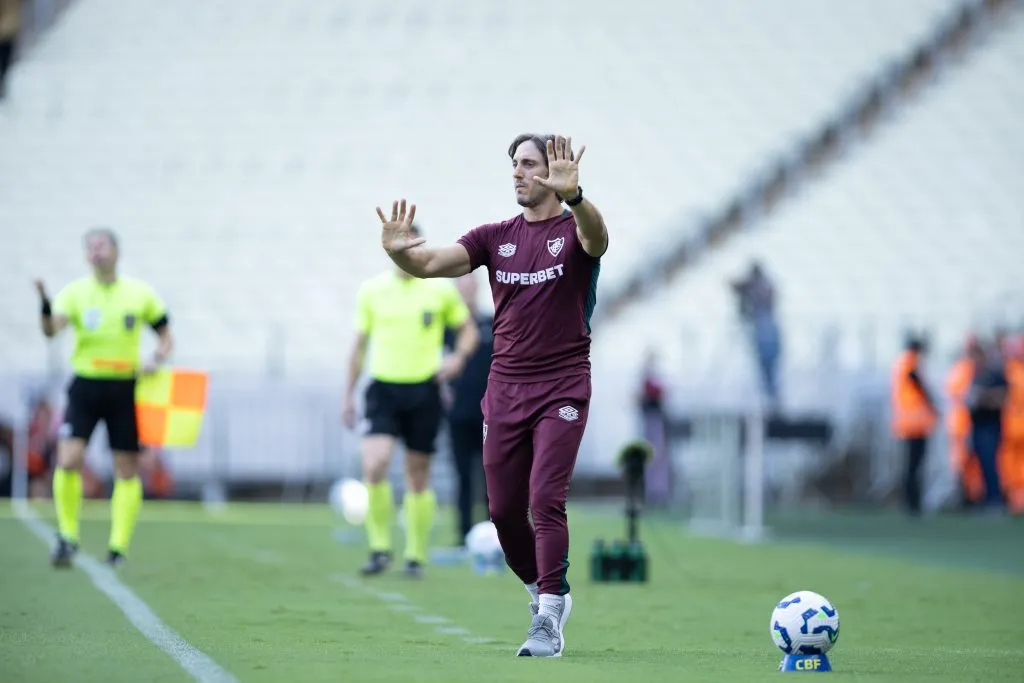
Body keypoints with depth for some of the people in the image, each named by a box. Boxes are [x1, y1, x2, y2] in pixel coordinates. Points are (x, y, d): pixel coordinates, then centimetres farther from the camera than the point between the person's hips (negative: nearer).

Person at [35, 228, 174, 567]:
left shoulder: (141, 294, 2)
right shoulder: (75, 293, -2)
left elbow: (165, 337, 12)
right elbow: (52, 328, -20)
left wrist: (155, 361, -8)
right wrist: (45, 306, -41)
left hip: (125, 389, 1)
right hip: (85, 386, -1)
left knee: (127, 470, 1)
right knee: (68, 460, -14)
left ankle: (119, 548, 10)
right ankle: (67, 537, 1)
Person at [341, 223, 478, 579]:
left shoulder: (441, 290, 1)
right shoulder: (371, 290, 4)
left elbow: (468, 329, 11)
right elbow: (360, 343, 12)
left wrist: (458, 357, -10)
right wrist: (348, 395, 12)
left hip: (424, 390, 0)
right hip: (384, 388, 0)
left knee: (418, 475, 5)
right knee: (374, 465, -19)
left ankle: (416, 556, 17)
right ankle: (380, 548, -6)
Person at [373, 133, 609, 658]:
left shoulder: (574, 230, -3)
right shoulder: (496, 237, 9)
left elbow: (596, 238, -29)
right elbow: (432, 264, -3)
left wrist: (573, 197, -51)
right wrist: (399, 250, -27)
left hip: (561, 390, -5)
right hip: (505, 391, 5)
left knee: (546, 501, -16)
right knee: (503, 510, 6)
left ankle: (548, 622, -16)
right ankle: (546, 595, 27)